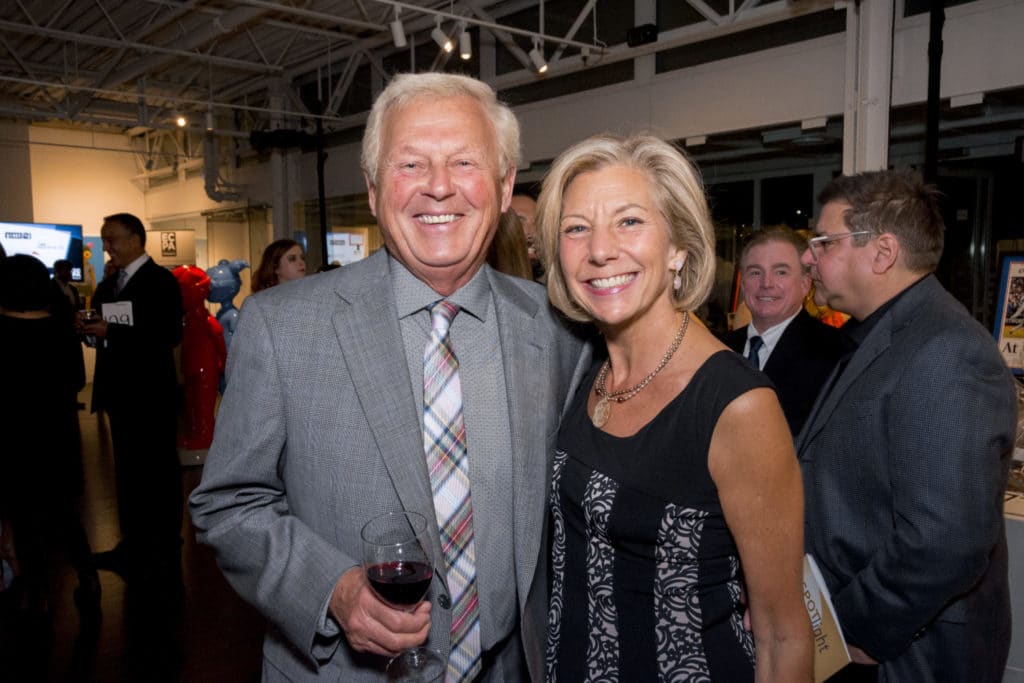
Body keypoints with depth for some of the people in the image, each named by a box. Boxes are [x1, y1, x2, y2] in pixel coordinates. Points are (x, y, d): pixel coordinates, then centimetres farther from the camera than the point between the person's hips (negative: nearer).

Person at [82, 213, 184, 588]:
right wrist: (91, 327, -8)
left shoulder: (160, 280, -12)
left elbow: (169, 335, -22)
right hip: (120, 392, 8)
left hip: (151, 394, -8)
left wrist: (112, 332, -23)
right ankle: (134, 546, 33)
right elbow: (104, 326, 12)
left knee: (160, 473, 2)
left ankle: (166, 556, 13)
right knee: (127, 472, 18)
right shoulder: (109, 282, 12)